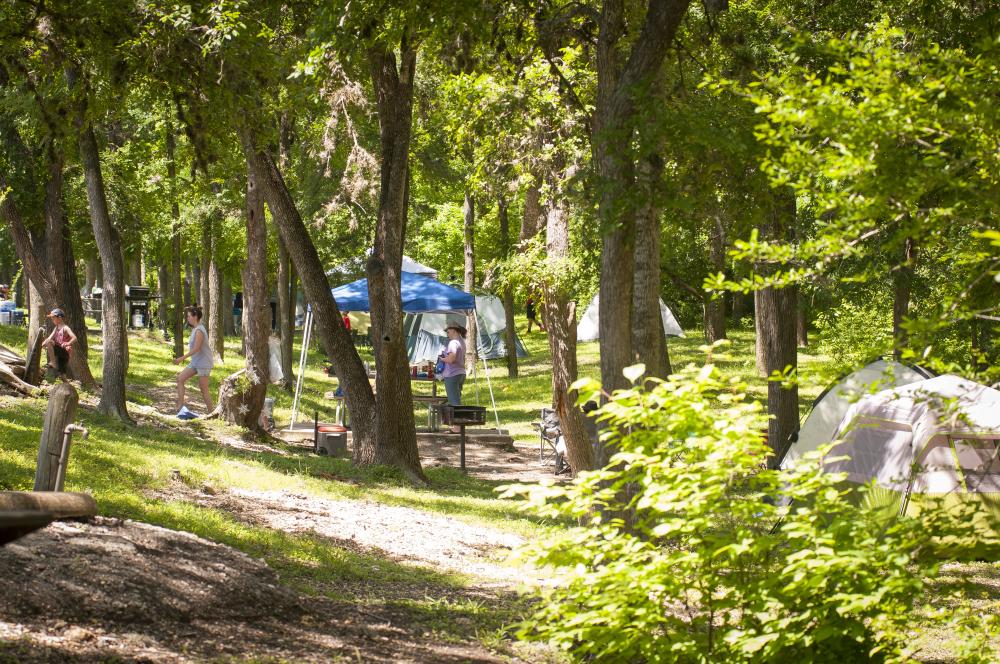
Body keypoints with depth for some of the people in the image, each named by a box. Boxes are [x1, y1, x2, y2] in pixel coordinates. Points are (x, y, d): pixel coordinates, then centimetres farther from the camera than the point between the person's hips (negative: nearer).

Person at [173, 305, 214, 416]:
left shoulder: (199, 330, -19)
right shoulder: (195, 329, 11)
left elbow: (196, 349, -23)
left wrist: (182, 358, -24)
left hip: (203, 363, -10)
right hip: (195, 362, 10)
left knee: (204, 389, -4)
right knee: (180, 378, 2)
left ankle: (211, 412, 5)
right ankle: (180, 406, 0)